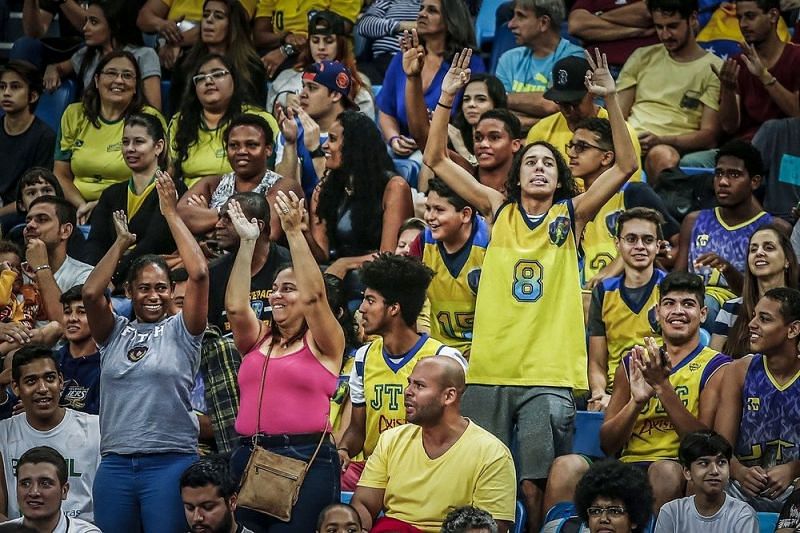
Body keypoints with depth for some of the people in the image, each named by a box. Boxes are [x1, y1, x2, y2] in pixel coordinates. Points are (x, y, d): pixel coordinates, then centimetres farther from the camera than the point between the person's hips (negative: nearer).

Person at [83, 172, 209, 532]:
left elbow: (199, 273, -9)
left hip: (170, 461, -3)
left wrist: (171, 213, -3)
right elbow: (90, 293, -6)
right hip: (116, 462, 3)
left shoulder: (181, 330, 4)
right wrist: (121, 243, 4)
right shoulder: (115, 333, 12)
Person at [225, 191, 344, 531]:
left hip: (306, 460, -5)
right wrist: (247, 242, -2)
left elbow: (314, 296, -12)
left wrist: (294, 232, -15)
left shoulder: (322, 344, 4)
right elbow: (235, 307, 0)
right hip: (248, 457, 5)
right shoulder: (258, 340, 17)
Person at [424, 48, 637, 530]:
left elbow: (626, 165, -3)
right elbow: (437, 159, 7)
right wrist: (447, 98, -3)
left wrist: (611, 100, -11)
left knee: (536, 483, -4)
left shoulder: (572, 214, 7)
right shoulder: (498, 210, 10)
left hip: (550, 372, -2)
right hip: (490, 368, 2)